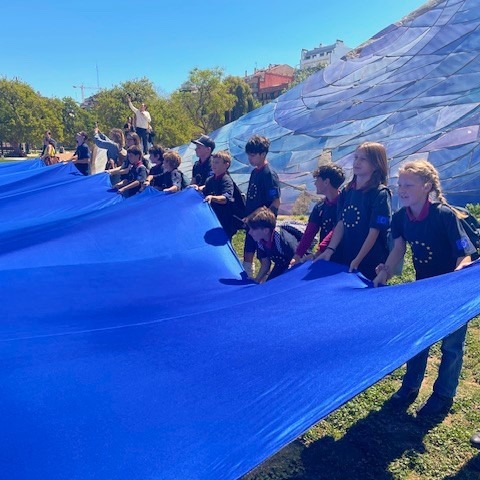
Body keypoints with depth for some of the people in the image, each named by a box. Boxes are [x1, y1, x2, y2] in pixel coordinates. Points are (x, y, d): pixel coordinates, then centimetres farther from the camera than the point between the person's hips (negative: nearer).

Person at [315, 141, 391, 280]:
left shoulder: (381, 194, -11)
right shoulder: (347, 191, 7)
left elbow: (374, 231, -14)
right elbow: (341, 224, 6)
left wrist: (357, 261, -17)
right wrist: (330, 250, -4)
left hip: (371, 263, -5)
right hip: (345, 259, 5)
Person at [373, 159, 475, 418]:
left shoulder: (446, 215, -29)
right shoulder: (400, 217, -12)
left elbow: (465, 257, -26)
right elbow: (399, 248, 0)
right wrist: (386, 270, -16)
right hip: (423, 285, 5)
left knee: (451, 344, 8)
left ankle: (443, 396, 26)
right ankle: (410, 386, 32)